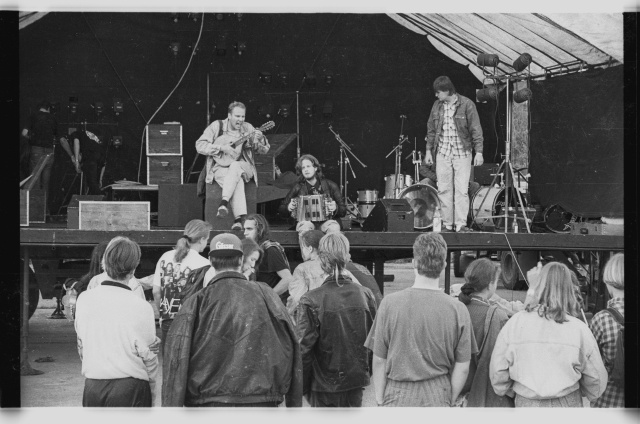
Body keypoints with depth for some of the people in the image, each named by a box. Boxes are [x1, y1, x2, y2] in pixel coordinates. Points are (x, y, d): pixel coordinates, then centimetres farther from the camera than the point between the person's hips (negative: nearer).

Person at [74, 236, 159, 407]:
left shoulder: (84, 300, 0)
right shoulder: (141, 308, -12)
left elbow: (81, 345, 9)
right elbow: (148, 355, -5)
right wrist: (151, 390, 9)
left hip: (92, 387, 4)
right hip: (130, 389, -4)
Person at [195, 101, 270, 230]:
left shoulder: (247, 128, 8)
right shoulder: (217, 126, 1)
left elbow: (264, 150, 7)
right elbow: (200, 145, -5)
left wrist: (259, 139, -16)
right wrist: (221, 148, -16)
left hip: (242, 168, 2)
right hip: (221, 168, -2)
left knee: (235, 166, -36)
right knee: (237, 181, -35)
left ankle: (224, 202, -43)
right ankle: (239, 219, -43)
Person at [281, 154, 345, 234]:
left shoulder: (330, 186, 7)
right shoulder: (298, 188, 7)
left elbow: (343, 210, 12)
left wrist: (335, 208, -11)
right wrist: (288, 208, -4)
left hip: (326, 222, 0)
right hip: (306, 221, 0)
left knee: (334, 227, -34)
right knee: (305, 226, -36)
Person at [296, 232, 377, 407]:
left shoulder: (311, 300, -15)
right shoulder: (365, 295, -4)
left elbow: (304, 347, -13)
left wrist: (302, 386, -2)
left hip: (324, 385, -3)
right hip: (357, 381, 3)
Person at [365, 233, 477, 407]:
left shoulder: (389, 303, -7)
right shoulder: (458, 309, -5)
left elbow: (379, 361, -2)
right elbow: (462, 368, -1)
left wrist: (380, 399, 7)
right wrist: (450, 401, 12)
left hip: (398, 397, -1)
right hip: (438, 399, 1)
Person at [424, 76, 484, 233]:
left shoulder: (467, 104, -7)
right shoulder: (437, 106, 6)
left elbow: (476, 130, -7)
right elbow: (431, 129, 14)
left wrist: (478, 152, -12)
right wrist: (428, 150, 11)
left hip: (462, 153, -4)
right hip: (442, 153, 4)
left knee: (461, 190, -7)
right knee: (444, 190, 3)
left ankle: (461, 224, -4)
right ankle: (447, 224, 9)